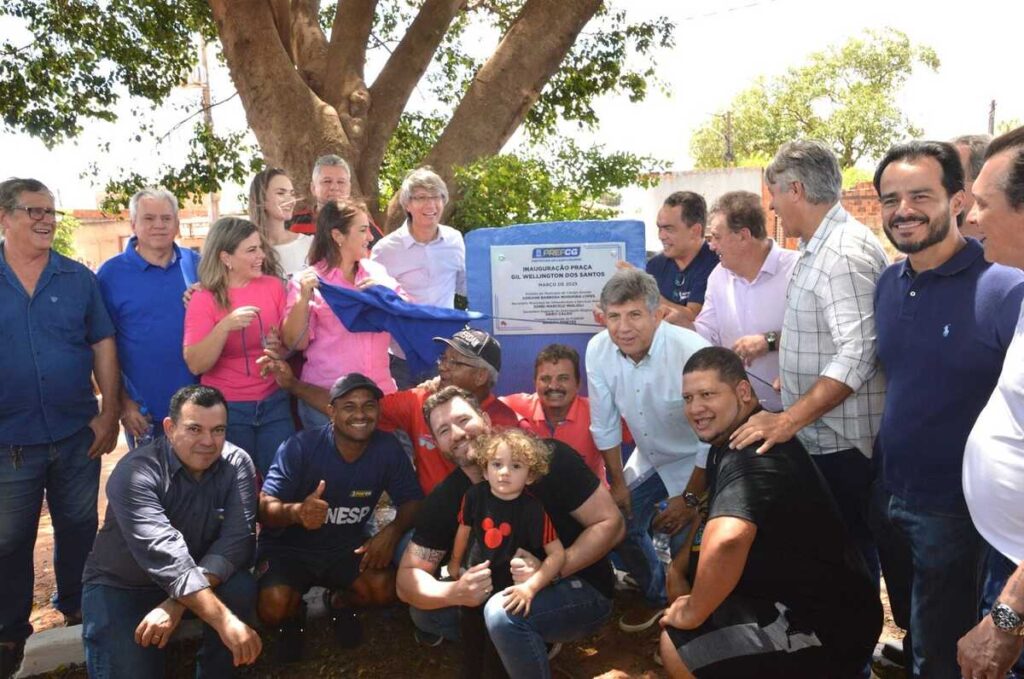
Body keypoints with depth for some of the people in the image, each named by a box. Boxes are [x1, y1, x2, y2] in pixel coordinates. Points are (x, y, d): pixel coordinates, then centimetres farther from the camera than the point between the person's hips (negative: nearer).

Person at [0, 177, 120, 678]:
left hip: (76, 433, 1)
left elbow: (103, 346, 2)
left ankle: (76, 606, 37)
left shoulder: (79, 278, 0)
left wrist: (108, 412, -4)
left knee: (78, 527, 16)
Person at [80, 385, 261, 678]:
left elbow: (237, 540, -22)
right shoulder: (136, 473, -25)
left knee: (242, 589, -26)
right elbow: (165, 556, -37)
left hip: (203, 575, 3)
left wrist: (177, 603, -35)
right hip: (121, 585, -3)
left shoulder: (237, 464, -14)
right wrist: (225, 620, -46)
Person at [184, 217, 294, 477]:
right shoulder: (204, 299, -6)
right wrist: (225, 326, -27)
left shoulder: (273, 285, 0)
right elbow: (195, 365, -15)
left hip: (273, 402, 2)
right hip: (226, 408, -2)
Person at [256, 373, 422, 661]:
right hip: (289, 547, -2)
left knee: (385, 589, -23)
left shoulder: (388, 448, -12)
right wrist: (296, 512, -46)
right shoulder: (300, 447, -21)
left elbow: (412, 500, -4)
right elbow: (264, 507, -22)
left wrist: (392, 531, -26)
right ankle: (293, 617, 12)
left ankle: (341, 604, 15)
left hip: (346, 546, 3)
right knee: (274, 607, -29)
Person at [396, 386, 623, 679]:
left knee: (504, 612, -33)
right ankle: (535, 642, 7)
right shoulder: (443, 499, -7)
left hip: (580, 589, -6)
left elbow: (610, 523, -17)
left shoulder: (548, 458, -21)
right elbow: (407, 580, -8)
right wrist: (456, 592, -30)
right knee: (424, 611, -6)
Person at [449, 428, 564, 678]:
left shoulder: (534, 509, -25)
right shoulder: (475, 496, -15)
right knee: (471, 642, 23)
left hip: (509, 589, -3)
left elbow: (557, 554, -24)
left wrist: (530, 587, -34)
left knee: (498, 657, 9)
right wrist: (455, 563, 17)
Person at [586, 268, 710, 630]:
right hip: (649, 458, 5)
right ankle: (656, 595, 34)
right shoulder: (598, 350, -18)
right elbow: (605, 424, -5)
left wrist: (689, 498, -17)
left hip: (695, 461, -5)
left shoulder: (692, 351, -33)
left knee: (685, 538, -13)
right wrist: (618, 483, 1)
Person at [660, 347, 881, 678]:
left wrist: (691, 612, -28)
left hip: (828, 625, -10)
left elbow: (727, 541, -44)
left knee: (677, 646, -16)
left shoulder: (750, 456, -26)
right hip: (812, 599, 10)